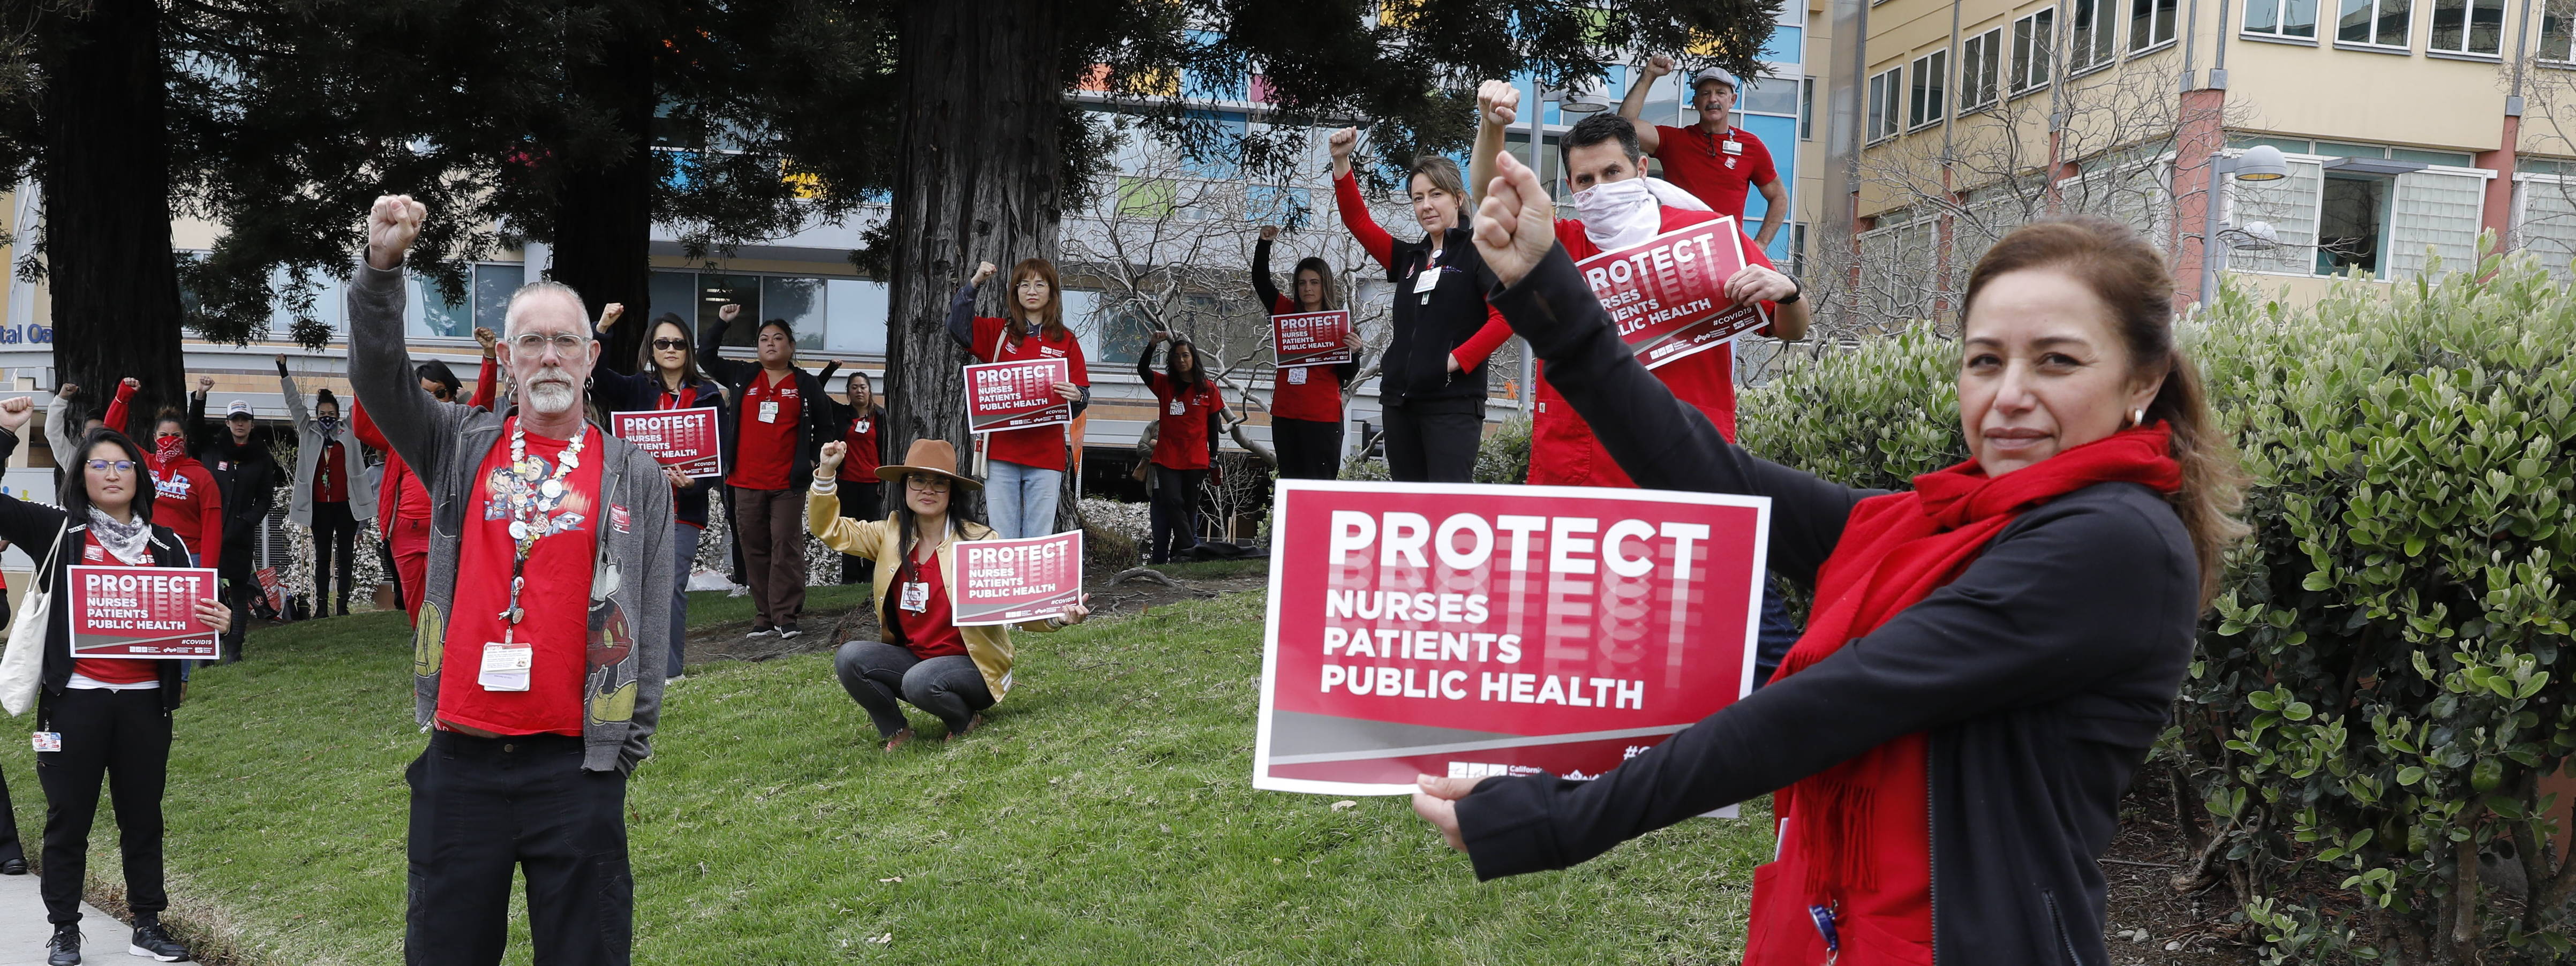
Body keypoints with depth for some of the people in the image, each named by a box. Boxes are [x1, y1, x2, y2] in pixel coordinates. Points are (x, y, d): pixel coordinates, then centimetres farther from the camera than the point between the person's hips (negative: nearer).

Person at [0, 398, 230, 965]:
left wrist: (217, 622, -10)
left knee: (143, 817, 10)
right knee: (69, 818, 6)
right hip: (75, 699, -2)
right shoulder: (58, 533, 2)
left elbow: (193, 615, 13)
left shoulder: (166, 546, 9)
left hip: (145, 701, 2)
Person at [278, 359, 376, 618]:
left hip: (346, 504, -1)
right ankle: (321, 606, 6)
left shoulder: (349, 432, 8)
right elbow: (294, 403, 10)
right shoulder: (308, 432, 10)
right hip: (319, 506, 1)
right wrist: (283, 372, 6)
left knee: (346, 555, 3)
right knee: (322, 556, 6)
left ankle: (343, 604, 7)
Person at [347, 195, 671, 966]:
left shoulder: (637, 479, 4)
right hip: (459, 758, 2)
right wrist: (382, 268, -20)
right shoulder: (461, 447, 10)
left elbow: (650, 625, 2)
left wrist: (629, 747, -3)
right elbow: (379, 377, -6)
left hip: (576, 765, -2)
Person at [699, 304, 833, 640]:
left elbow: (824, 428, 13)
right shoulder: (741, 377, 13)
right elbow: (707, 356, 20)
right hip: (745, 482, 3)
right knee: (754, 549, 4)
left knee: (787, 548, -7)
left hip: (787, 484, -3)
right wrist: (721, 322, 13)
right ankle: (764, 617, 10)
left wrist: (816, 461, 3)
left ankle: (787, 617, -5)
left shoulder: (807, 385, 9)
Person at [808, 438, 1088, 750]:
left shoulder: (980, 540, -11)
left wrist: (1056, 618, -34)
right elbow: (830, 529, 8)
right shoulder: (892, 534, 3)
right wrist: (827, 472, -7)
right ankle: (896, 733, 1)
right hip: (912, 659, 5)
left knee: (921, 681, -34)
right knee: (849, 657, -19)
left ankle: (966, 721, -2)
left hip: (971, 664, -5)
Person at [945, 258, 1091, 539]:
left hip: (1046, 455, 0)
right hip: (1001, 452, 0)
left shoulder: (1066, 342, 10)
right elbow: (958, 327, -5)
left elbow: (1083, 394, 7)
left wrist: (1077, 396, -16)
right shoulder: (998, 332, 10)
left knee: (1039, 540, 1)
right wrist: (974, 283, -13)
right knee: (1001, 538, 0)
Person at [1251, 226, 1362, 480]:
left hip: (1323, 419, -4)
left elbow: (1348, 375, 1)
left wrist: (1353, 351, -18)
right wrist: (1265, 243, 0)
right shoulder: (1287, 313, 11)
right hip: (1285, 416, 4)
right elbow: (1260, 280, 11)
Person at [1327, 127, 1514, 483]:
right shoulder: (1410, 258, 17)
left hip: (1453, 402, -7)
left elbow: (1505, 316, -11)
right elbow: (1357, 220, 16)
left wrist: (1457, 360, -15)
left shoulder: (1478, 251, -1)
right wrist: (1341, 163, 5)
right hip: (1400, 400, 7)